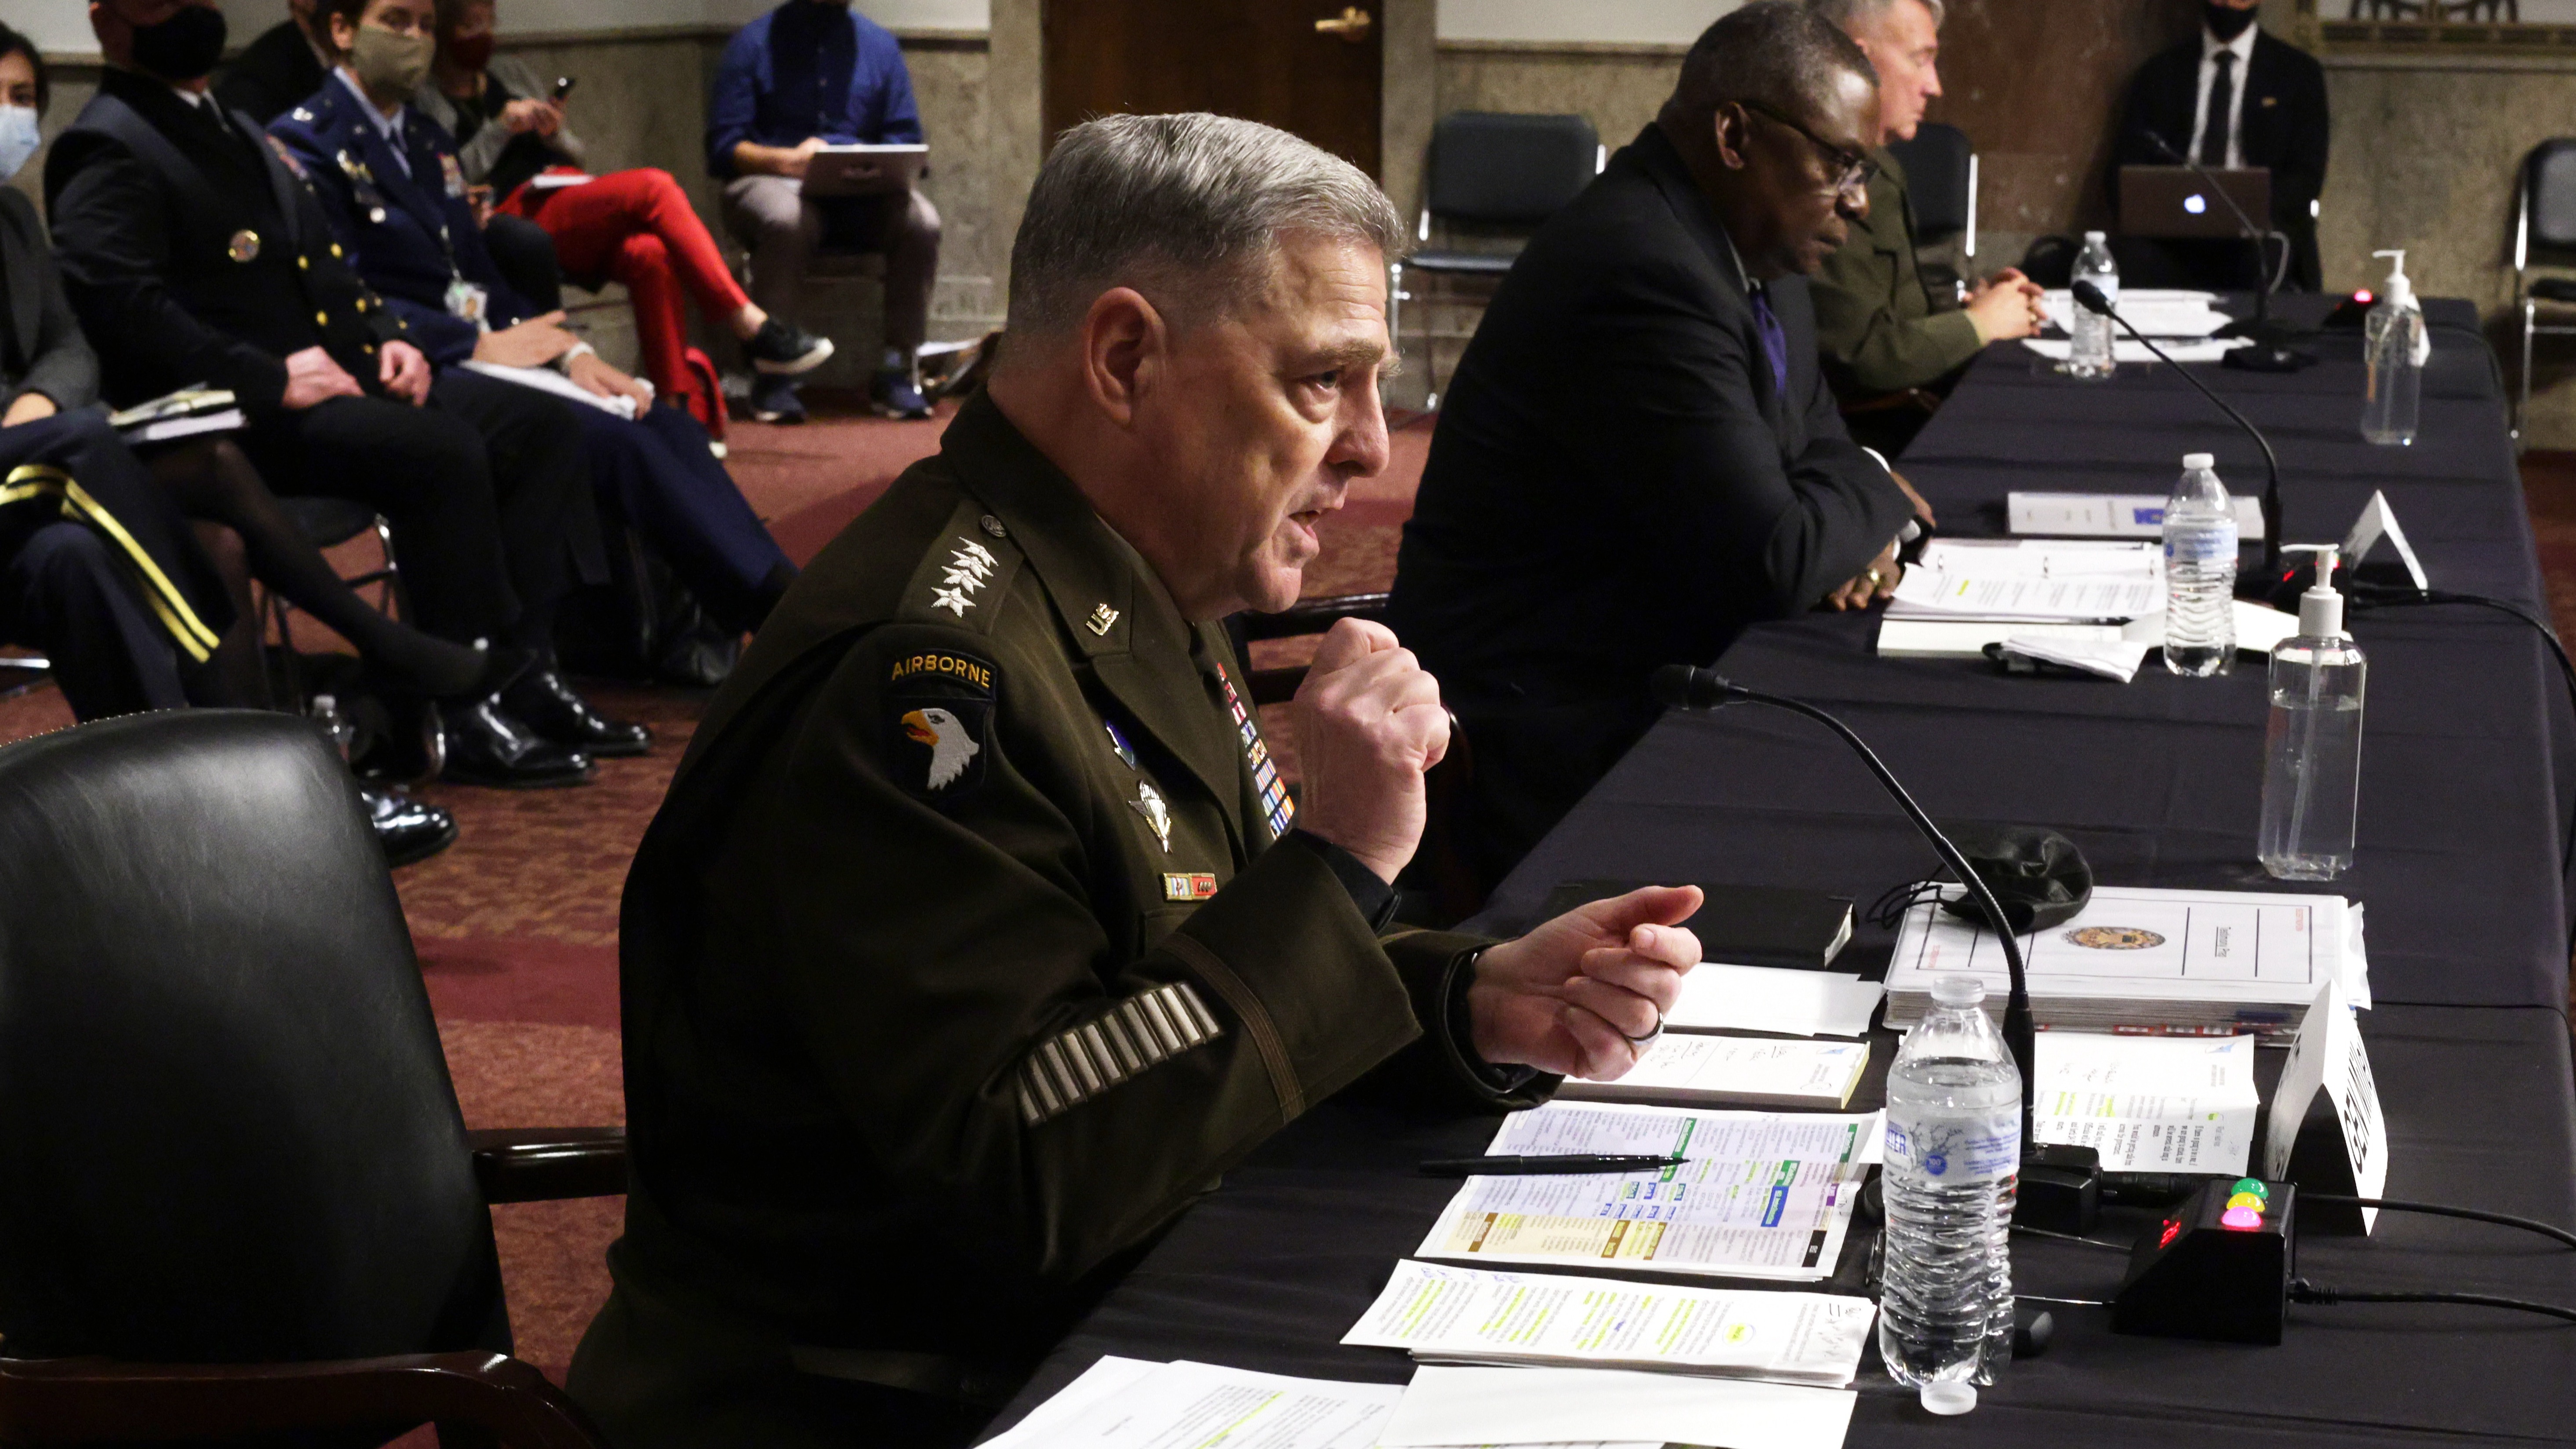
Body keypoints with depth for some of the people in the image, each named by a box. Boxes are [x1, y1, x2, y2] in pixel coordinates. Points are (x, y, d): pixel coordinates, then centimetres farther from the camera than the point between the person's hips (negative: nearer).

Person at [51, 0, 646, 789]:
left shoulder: (236, 132, 23)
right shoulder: (108, 151, -8)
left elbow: (327, 264, 27)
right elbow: (115, 299, -22)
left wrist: (387, 334, 7)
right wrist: (269, 379, -23)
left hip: (346, 372, 10)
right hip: (232, 418, -10)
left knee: (538, 422, -3)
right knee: (443, 451, -30)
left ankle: (523, 669, -5)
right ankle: (470, 714, -23)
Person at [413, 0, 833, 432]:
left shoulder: (511, 73, 25)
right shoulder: (426, 99, 7)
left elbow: (575, 154, 26)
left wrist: (555, 134, 3)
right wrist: (500, 128, -10)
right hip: (516, 218, -6)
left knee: (650, 254, -29)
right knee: (654, 187, -26)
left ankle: (684, 407, -32)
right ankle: (754, 328, -25)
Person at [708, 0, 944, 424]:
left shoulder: (880, 46, 12)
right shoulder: (754, 43, 3)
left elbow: (905, 141, 10)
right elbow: (723, 147, -3)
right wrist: (788, 160, -20)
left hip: (864, 196, 3)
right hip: (773, 182, -3)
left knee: (921, 221, -29)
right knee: (786, 219, -39)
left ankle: (897, 369, -19)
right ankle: (773, 375, -31)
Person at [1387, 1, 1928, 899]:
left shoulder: (1756, 255, 9)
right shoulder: (1643, 271, -23)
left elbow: (1817, 443, 22)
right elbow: (1771, 564, -25)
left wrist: (1847, 528, -2)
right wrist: (1875, 493, -4)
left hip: (1653, 687, 10)